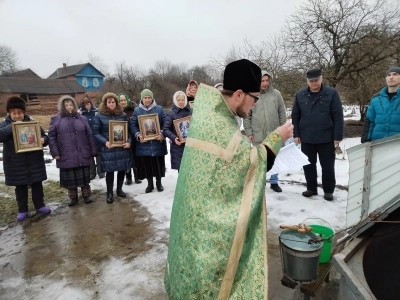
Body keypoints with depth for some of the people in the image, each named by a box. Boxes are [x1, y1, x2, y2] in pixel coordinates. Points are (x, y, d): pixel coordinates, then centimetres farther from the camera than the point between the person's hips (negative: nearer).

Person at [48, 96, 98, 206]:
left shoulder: (82, 118, 8)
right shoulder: (56, 119, 5)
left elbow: (90, 136, 6)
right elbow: (51, 137, 1)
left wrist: (93, 151, 1)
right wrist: (55, 152, -8)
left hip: (83, 155, 1)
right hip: (66, 156, 0)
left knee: (84, 176, 9)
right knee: (70, 178, 9)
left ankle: (86, 195, 24)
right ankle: (72, 197, 25)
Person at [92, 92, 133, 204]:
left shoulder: (123, 115, 7)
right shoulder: (99, 116, -1)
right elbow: (95, 132, -3)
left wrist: (128, 142, -6)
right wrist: (105, 142, -17)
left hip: (122, 148, 3)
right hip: (108, 149, -3)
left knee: (122, 169, 11)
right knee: (110, 171, 3)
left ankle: (119, 189, 31)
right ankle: (109, 193, 19)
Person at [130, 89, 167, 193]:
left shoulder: (159, 109, 3)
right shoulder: (137, 110, 6)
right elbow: (132, 125, 1)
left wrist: (162, 134, -15)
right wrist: (138, 135, -16)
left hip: (157, 143, -1)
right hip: (144, 144, 1)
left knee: (158, 164, 6)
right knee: (146, 165, 7)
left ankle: (159, 182, 26)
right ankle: (150, 184, 25)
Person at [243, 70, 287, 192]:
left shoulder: (276, 93, 1)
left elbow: (282, 113, 6)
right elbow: (246, 116, -1)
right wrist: (249, 132, -5)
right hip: (258, 134, -1)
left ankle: (274, 182, 25)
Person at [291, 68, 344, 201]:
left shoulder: (331, 93, -4)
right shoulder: (300, 95, 3)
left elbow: (338, 117, -5)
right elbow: (295, 116, 6)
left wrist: (337, 136, -9)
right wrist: (296, 134, 1)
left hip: (326, 138, -2)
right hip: (306, 138, 2)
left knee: (327, 165, 7)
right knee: (308, 165, 11)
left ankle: (328, 190, 22)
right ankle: (311, 188, 26)